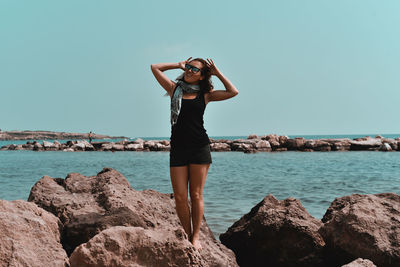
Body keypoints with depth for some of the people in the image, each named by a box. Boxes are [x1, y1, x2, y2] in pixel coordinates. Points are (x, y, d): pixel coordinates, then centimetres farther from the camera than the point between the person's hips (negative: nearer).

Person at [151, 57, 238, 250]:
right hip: (178, 148, 1)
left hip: (199, 147, -1)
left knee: (196, 195, 2)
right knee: (180, 197, -2)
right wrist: (179, 65, 16)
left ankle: (196, 236, 11)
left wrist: (217, 73, 7)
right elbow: (155, 68, 15)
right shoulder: (174, 89, 12)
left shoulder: (205, 94, 8)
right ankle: (187, 235, 12)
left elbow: (233, 92, 1)